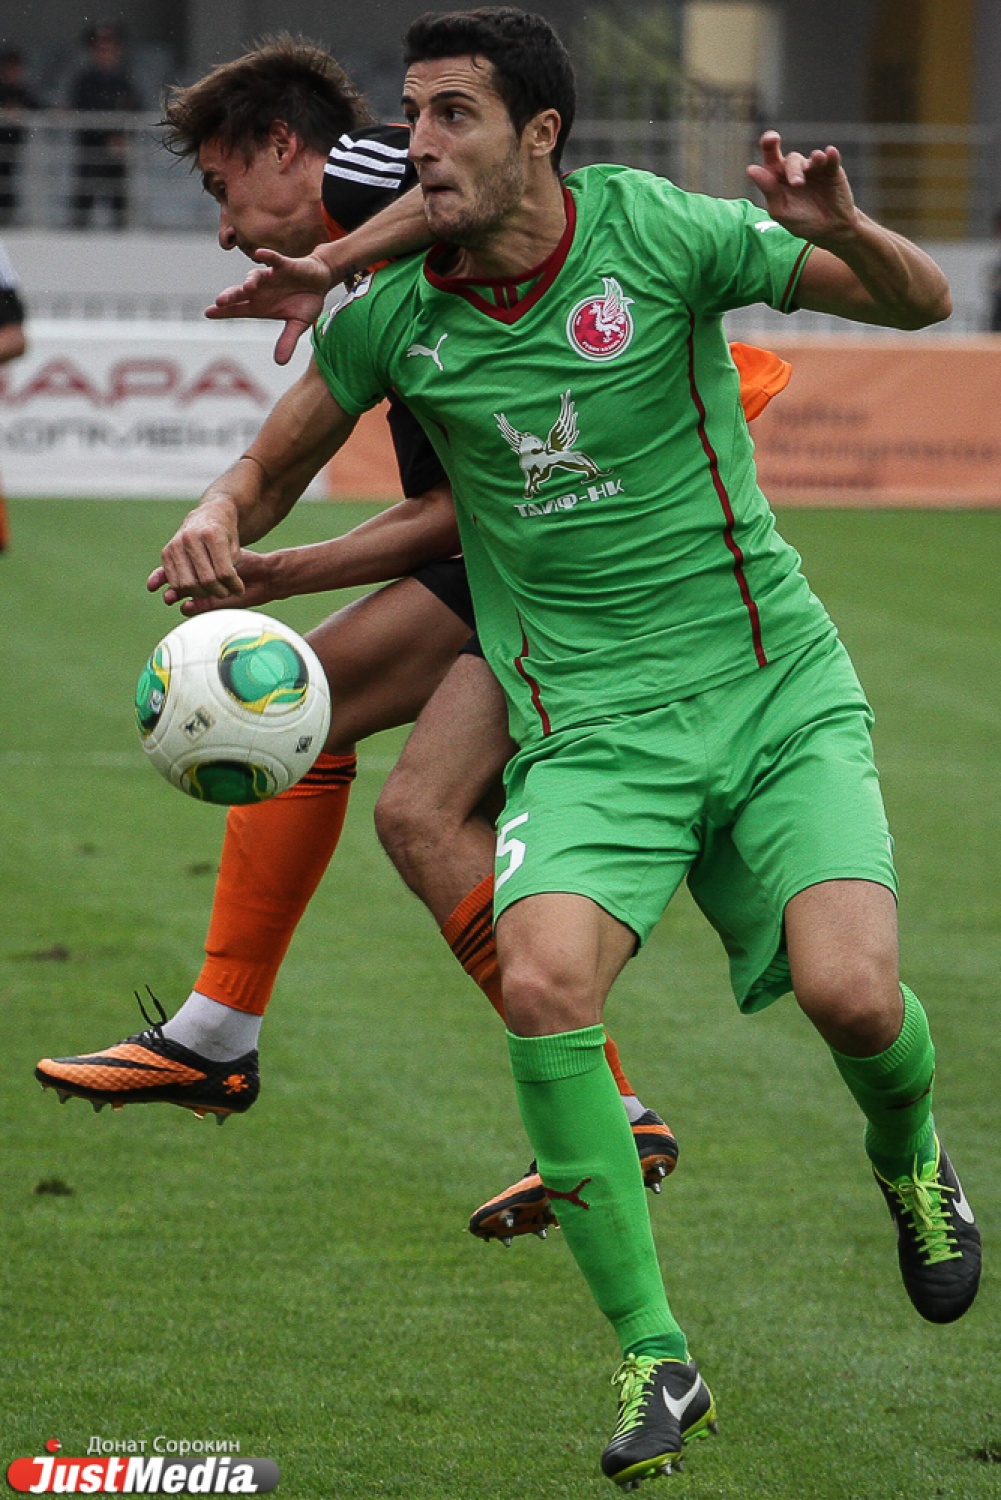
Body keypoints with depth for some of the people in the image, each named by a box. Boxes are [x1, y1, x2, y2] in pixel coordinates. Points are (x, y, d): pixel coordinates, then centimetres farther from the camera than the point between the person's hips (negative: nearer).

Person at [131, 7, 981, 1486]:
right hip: (588, 730, 1)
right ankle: (656, 1362, -14)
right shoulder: (394, 317, -1)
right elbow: (278, 459, 17)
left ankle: (909, 1155, 19)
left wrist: (839, 228, -24)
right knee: (544, 982, -27)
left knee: (851, 993, -21)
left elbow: (920, 301, -2)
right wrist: (220, 519, -6)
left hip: (774, 689, -1)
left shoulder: (653, 231, -8)